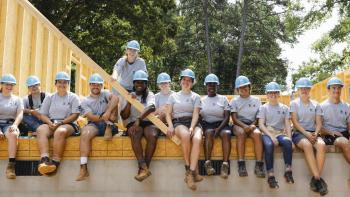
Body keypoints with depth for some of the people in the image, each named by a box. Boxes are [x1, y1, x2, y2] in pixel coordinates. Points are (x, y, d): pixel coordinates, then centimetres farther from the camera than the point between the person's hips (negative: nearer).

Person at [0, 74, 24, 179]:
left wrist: (14, 125, -20)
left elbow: (20, 114, 2)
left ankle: (11, 165, -42)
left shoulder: (17, 99, 16)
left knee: (13, 135, -35)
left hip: (10, 124, 1)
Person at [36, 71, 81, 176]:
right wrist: (50, 123, -9)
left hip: (68, 124, -3)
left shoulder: (73, 97, 12)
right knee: (40, 130, -30)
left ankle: (55, 162, -41)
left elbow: (75, 115, 0)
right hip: (50, 123, 3)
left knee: (60, 131, -37)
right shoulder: (49, 97, 21)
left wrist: (61, 122, -13)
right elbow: (43, 115, 13)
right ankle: (44, 160, -46)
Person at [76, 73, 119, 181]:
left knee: (112, 103, -14)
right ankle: (83, 169, -38)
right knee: (85, 133, -35)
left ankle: (109, 129, -23)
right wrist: (103, 117, -25)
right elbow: (91, 117, -7)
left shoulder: (105, 94, 11)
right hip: (94, 125, 0)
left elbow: (115, 98, -14)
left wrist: (108, 112, -31)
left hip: (108, 125, 1)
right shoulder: (85, 101, 11)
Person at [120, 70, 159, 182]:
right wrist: (129, 102, -8)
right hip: (133, 123, 1)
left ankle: (143, 168, -31)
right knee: (135, 135, -35)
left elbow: (151, 108, -15)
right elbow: (124, 116, 6)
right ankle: (144, 168, -40)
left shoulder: (149, 95, 10)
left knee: (153, 135, -34)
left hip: (148, 122, 0)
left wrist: (139, 119, -30)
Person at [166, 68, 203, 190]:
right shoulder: (173, 96, 19)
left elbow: (195, 114, 2)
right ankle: (189, 169, -25)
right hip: (178, 122, -1)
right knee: (185, 135, -38)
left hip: (193, 122, 1)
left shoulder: (196, 97, 17)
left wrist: (192, 127, -17)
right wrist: (170, 126, -10)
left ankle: (191, 173, -37)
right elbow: (168, 114, 10)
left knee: (197, 139, -35)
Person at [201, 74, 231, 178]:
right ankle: (208, 163, -38)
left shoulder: (223, 99, 12)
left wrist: (218, 128, -14)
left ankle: (225, 164, -40)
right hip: (207, 124, 0)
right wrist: (201, 127, -12)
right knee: (209, 133, -35)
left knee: (226, 133, -33)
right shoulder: (201, 100, 16)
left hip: (221, 124, 0)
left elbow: (227, 117, 3)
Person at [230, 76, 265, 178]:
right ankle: (241, 164, -43)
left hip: (252, 125, 1)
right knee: (241, 133, -37)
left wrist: (253, 125, -12)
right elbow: (234, 118, 0)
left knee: (257, 133, -34)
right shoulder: (234, 101, 12)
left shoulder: (256, 100, 17)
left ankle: (259, 165, -39)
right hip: (239, 125, -1)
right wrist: (244, 126, -19)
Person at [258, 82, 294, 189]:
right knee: (269, 144, -37)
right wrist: (271, 136, -15)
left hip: (280, 133, 2)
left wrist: (290, 138, -9)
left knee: (287, 142, -34)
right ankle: (270, 175, -35)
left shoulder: (284, 108, 17)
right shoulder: (263, 107, 11)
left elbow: (287, 125, 9)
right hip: (267, 133, -2)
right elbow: (261, 125, 0)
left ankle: (288, 170, -27)